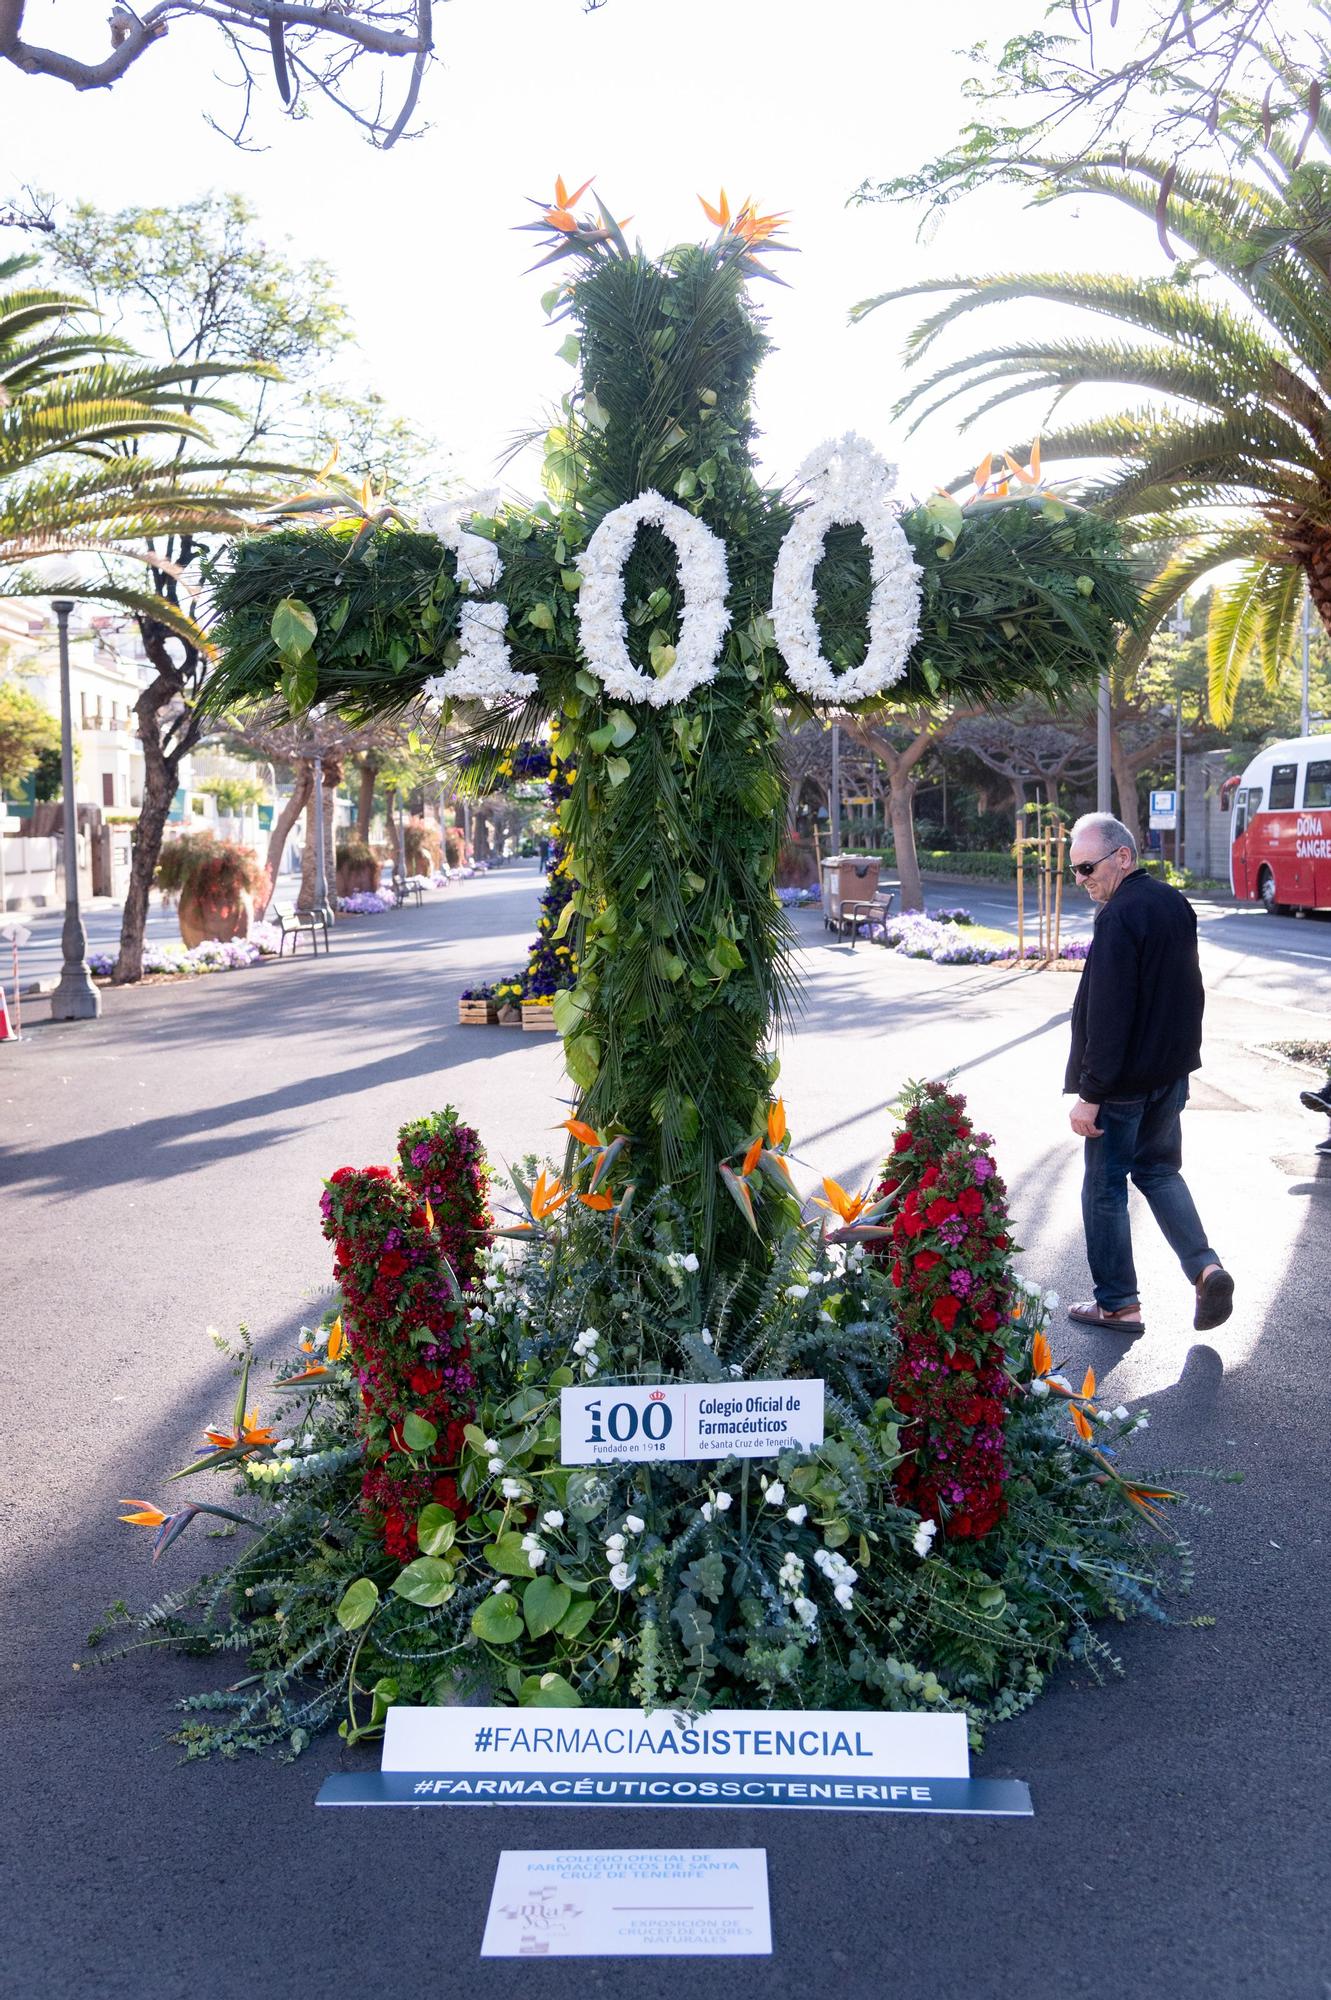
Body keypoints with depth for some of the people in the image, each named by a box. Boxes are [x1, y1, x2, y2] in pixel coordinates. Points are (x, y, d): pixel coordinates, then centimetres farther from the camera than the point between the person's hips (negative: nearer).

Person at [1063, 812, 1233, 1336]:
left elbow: (1107, 1015, -24)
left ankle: (1117, 1303, 13)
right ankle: (1205, 1267, 6)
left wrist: (1090, 1094, -21)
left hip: (1125, 1079, -9)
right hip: (1172, 1071, 9)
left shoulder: (1119, 917, -21)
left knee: (1104, 1187, 4)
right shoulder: (1174, 904, 7)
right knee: (1159, 1169, 21)